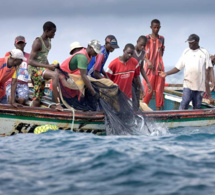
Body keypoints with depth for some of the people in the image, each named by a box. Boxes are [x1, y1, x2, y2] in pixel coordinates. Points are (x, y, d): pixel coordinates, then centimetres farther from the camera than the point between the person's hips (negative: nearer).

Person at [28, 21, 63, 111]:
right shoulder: (38, 42, -13)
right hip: (34, 69, -9)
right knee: (55, 75, -35)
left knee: (36, 102, 5)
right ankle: (58, 104, -39)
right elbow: (30, 61, -18)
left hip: (42, 70, 9)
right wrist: (48, 66, -24)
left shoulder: (48, 41, 14)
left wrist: (50, 66, 8)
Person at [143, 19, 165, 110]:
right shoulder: (147, 38, -1)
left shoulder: (161, 39, 11)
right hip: (149, 68, -3)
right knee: (147, 89, -4)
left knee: (159, 89, 3)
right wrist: (148, 61, -17)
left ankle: (158, 108, 9)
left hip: (159, 68, 3)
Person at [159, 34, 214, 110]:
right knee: (185, 102, -15)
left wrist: (207, 81, -7)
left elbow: (208, 69, 4)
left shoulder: (204, 52, 6)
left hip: (200, 85, 0)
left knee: (197, 106, 2)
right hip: (188, 83, 0)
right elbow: (178, 67, 12)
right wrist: (166, 73, 2)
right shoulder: (186, 52, 11)